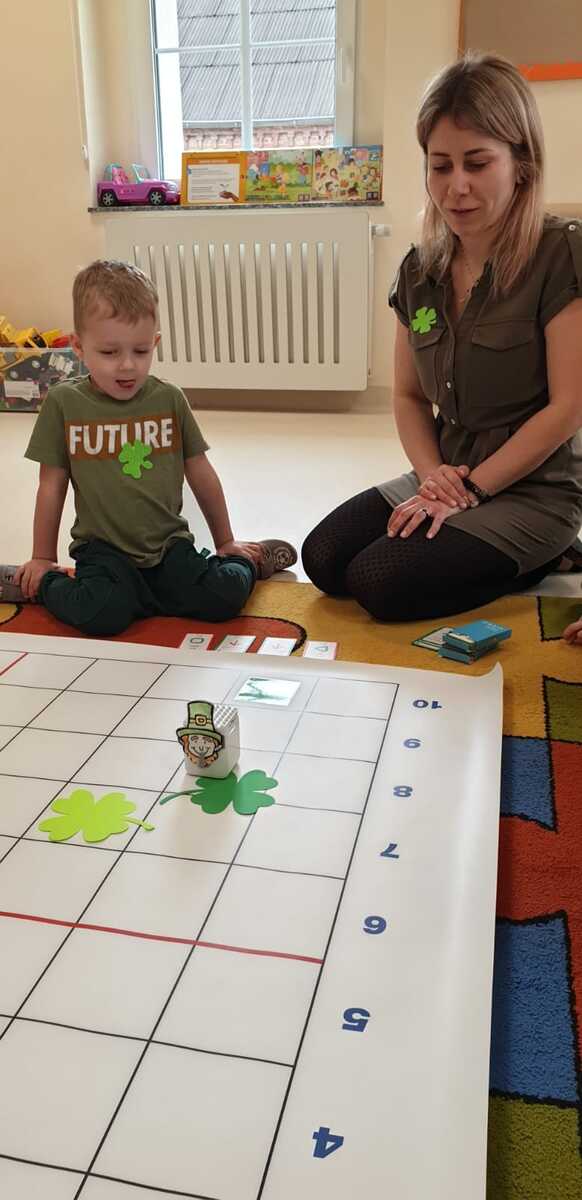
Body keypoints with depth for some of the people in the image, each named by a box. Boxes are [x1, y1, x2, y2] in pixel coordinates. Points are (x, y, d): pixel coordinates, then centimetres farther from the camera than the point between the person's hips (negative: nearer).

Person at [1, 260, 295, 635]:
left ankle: (246, 562, 13)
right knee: (102, 615, -31)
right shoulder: (63, 403, -4)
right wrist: (43, 559, 11)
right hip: (104, 547, -1)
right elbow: (52, 486, 4)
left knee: (223, 598, -21)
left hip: (168, 542, 2)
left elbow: (201, 473, 11)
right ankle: (42, 585, 0)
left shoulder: (169, 399, 0)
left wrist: (225, 540, 19)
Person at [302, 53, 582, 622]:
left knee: (381, 584, -21)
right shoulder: (419, 270, 4)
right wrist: (432, 474, -10)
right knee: (323, 558, -9)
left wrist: (471, 488, -17)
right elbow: (408, 396, 9)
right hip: (448, 480, 7)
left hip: (533, 492, -6)